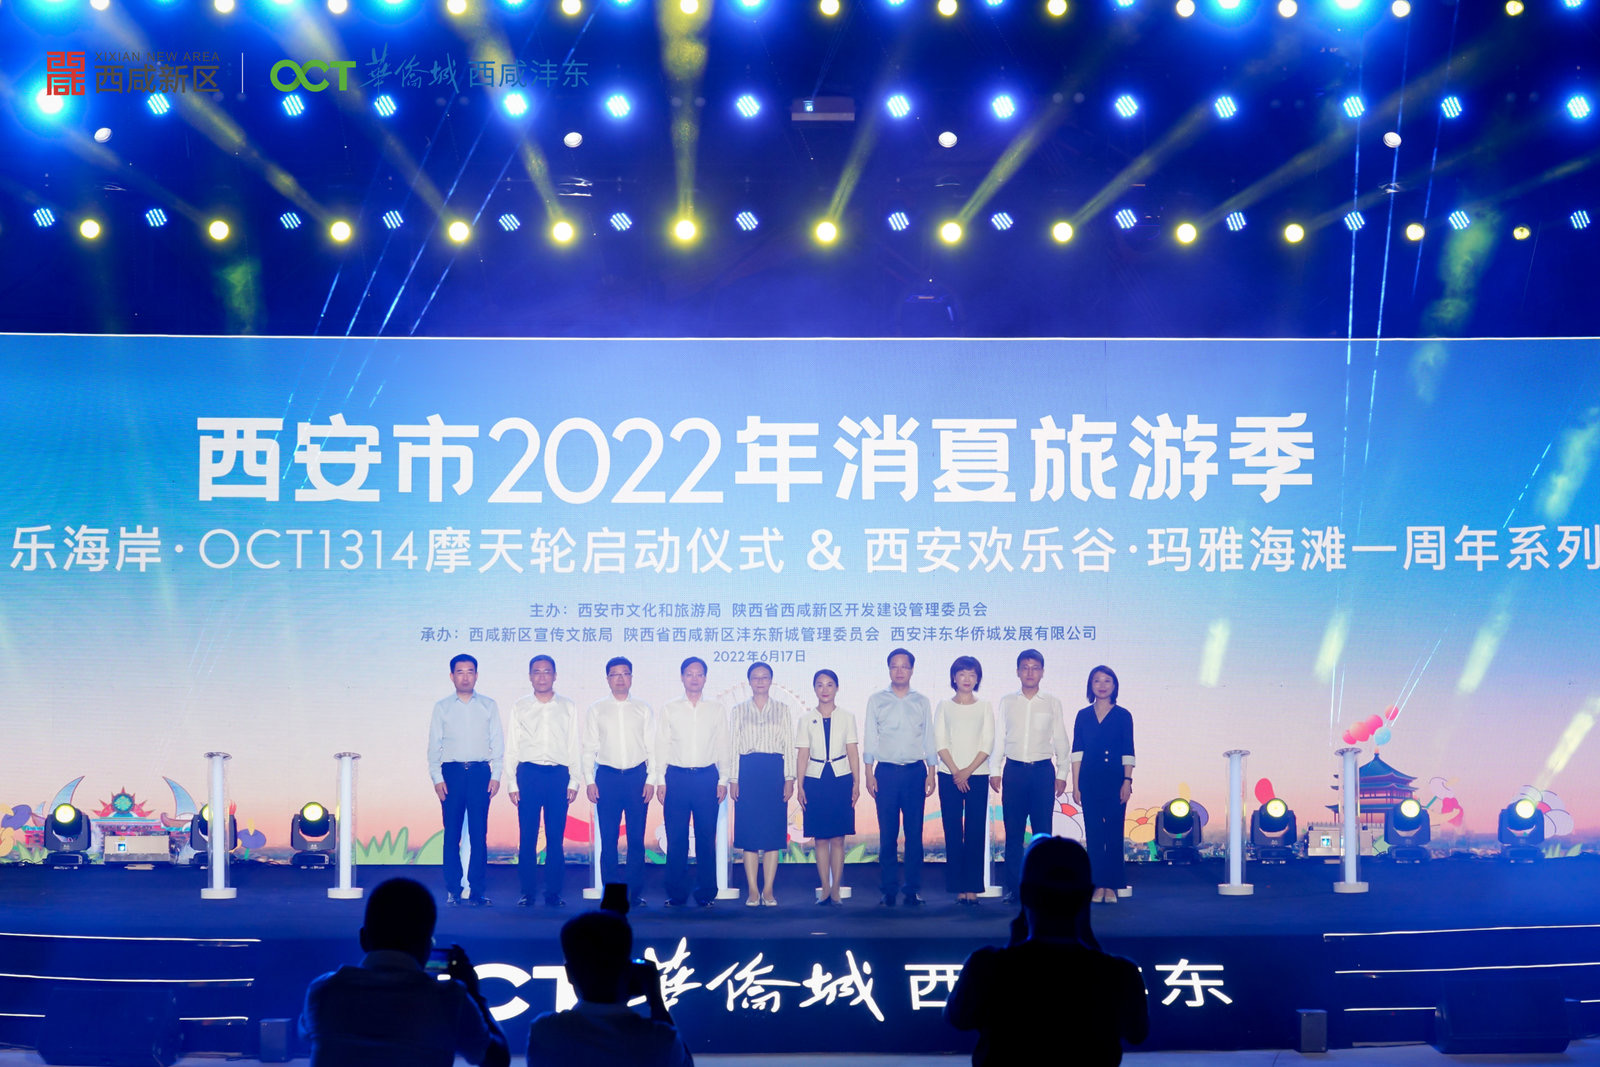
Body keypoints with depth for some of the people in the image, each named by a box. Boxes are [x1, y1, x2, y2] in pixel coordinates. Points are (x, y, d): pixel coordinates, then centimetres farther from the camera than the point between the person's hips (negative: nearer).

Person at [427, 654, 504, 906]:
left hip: (480, 772, 0)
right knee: (452, 834, -2)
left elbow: (497, 742, 9)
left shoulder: (489, 706, 11)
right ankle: (453, 890, 2)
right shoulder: (442, 707, 10)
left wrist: (495, 775, -1)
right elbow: (434, 745, 9)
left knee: (479, 833, -4)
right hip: (452, 772, 0)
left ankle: (478, 890, -1)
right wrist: (437, 778, -2)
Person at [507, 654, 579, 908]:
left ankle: (553, 892, 4)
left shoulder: (567, 707, 10)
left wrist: (574, 781, 1)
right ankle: (527, 891, 4)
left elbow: (574, 746, 9)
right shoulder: (520, 707, 9)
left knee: (556, 837, -1)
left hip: (559, 775, 0)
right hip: (528, 774, 0)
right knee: (527, 836, -2)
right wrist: (513, 783, 1)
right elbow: (512, 748, 9)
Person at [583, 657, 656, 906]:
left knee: (637, 838, 0)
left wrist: (651, 779, -2)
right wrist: (590, 781, -2)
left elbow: (652, 747, 7)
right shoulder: (595, 710, 8)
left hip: (637, 776, 0)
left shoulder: (643, 710, 9)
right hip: (607, 776, 0)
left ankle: (636, 892, 6)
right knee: (608, 838, -1)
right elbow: (589, 748, 7)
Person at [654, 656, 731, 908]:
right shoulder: (670, 710, 9)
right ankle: (676, 894, 6)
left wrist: (723, 780, 2)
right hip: (677, 777, 0)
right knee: (676, 839, -1)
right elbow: (661, 746, 8)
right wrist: (660, 781, 1)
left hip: (707, 777, 0)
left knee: (706, 838, 0)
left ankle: (706, 894, 7)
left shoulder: (717, 710, 9)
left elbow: (723, 747, 10)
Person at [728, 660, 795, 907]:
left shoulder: (782, 710, 10)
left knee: (773, 830, -3)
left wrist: (789, 778, -1)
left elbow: (789, 745, 6)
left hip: (774, 771, 0)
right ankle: (752, 890, 1)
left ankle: (768, 890, 1)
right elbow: (733, 746, 8)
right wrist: (733, 779, 0)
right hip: (748, 771, 0)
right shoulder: (739, 711, 10)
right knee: (749, 830, -3)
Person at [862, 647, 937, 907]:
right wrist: (869, 773, -1)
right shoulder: (876, 700, 8)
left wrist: (931, 773, 4)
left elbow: (929, 738, 11)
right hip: (886, 771, -1)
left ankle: (913, 890, 3)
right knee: (887, 834, -2)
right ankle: (889, 891, 2)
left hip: (915, 771, 1)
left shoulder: (921, 702, 10)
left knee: (914, 834, 0)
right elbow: (869, 737, 6)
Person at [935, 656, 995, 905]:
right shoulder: (944, 707, 8)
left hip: (977, 776, 0)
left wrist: (967, 771, -9)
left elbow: (987, 744, 1)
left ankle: (972, 888, -3)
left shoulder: (984, 707, 8)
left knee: (975, 833, -4)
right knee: (953, 832, -1)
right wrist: (955, 772, -10)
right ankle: (958, 888, 1)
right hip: (949, 777, 0)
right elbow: (940, 742, 1)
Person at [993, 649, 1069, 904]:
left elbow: (1061, 741, 9)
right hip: (1014, 770, 1)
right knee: (1013, 831, 0)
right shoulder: (1007, 702, 8)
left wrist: (1062, 774, 5)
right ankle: (1013, 887, 5)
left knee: (1043, 831, -3)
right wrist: (995, 771, 5)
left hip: (1043, 770, -1)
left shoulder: (1052, 704, 6)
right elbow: (999, 738, 11)